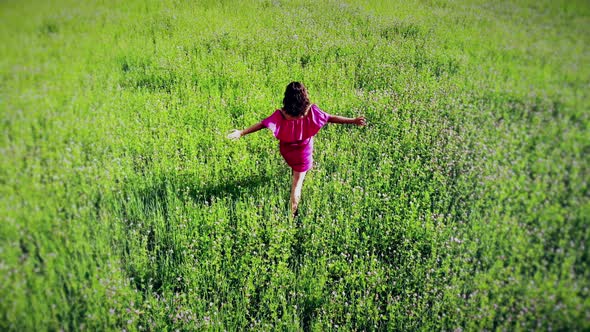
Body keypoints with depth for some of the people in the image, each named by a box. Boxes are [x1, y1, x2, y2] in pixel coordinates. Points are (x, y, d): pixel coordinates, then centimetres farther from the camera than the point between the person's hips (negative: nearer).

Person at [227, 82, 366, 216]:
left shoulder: (281, 114, -23)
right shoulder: (310, 110, -23)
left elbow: (262, 124, -26)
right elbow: (331, 118, -20)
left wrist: (241, 132, -23)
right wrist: (353, 121, -14)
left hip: (286, 150, 2)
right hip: (303, 152, -2)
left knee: (295, 168, 36)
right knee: (297, 183, 9)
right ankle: (292, 212, 13)